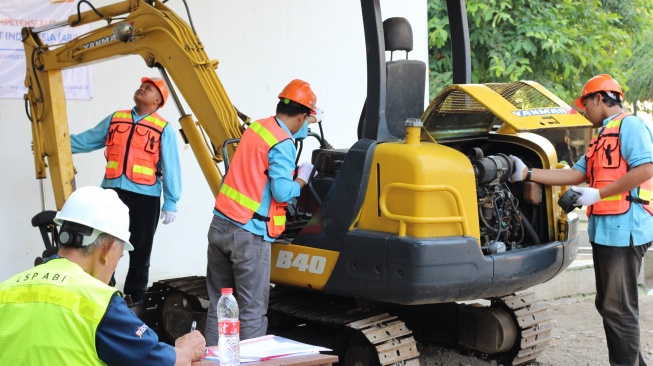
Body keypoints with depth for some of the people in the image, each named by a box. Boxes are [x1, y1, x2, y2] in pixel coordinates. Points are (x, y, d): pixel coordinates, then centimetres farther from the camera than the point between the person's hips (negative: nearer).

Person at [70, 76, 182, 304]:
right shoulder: (115, 119, 13)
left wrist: (171, 202, -5)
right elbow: (87, 140, 16)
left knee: (140, 250, 6)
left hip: (145, 195, -3)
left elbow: (170, 168, -1)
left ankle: (136, 296, 18)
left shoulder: (163, 129, 2)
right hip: (112, 191, 3)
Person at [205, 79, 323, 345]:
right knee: (252, 312, -1)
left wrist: (310, 122, 47)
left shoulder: (258, 127, 12)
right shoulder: (283, 144, -12)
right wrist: (302, 178, 1)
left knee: (218, 305, 14)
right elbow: (282, 192, -17)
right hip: (248, 235, -8)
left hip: (220, 225, 8)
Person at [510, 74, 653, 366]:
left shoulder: (629, 125, -7)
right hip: (606, 229, 10)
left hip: (624, 229, -10)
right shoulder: (602, 137, 21)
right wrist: (528, 174, 10)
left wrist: (597, 194, -17)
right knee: (608, 304, 15)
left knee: (619, 307, -5)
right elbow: (575, 174, 16)